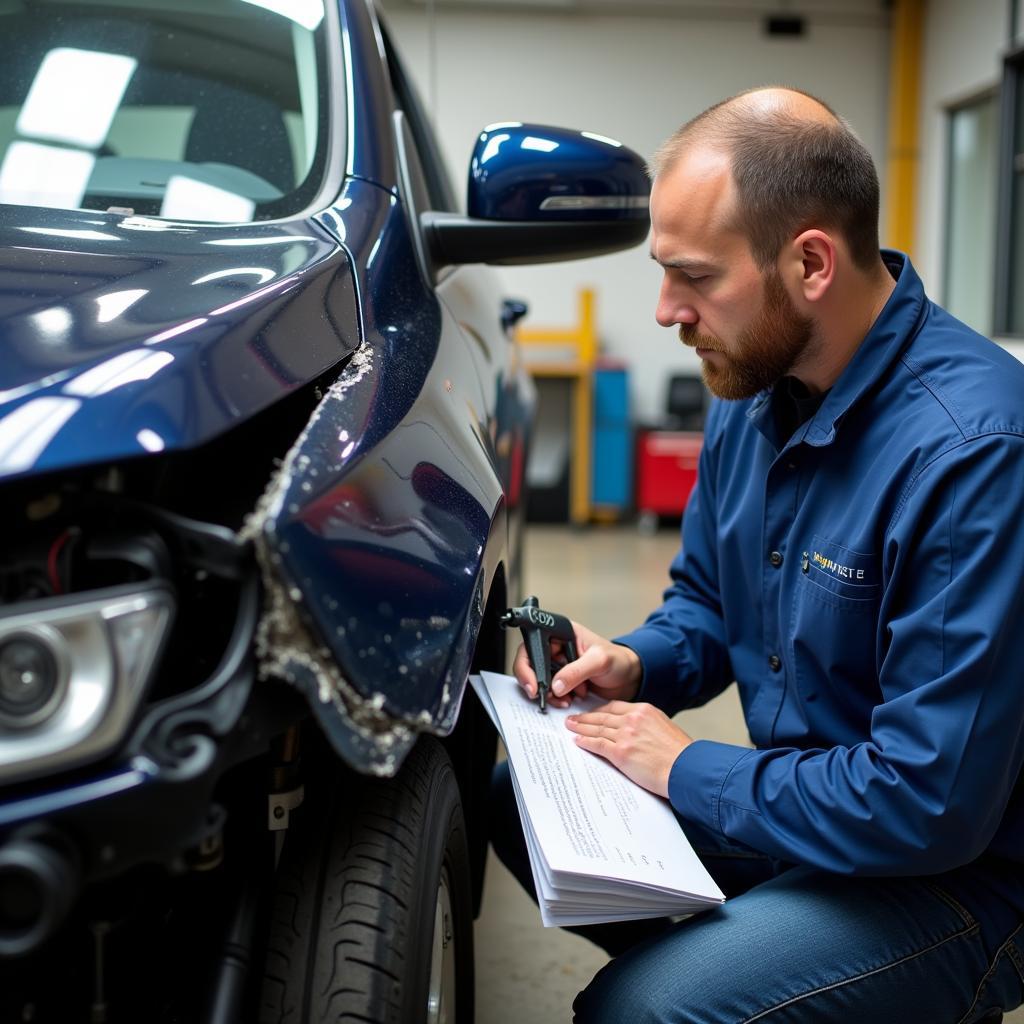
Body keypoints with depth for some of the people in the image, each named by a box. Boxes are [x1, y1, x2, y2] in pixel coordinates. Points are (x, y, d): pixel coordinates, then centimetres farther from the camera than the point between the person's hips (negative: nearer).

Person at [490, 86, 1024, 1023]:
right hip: (794, 795, 8)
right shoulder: (753, 392, 0)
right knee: (518, 801, 5)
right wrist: (636, 665, -5)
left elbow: (929, 804, -29)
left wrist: (689, 770, -18)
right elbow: (703, 598, 17)